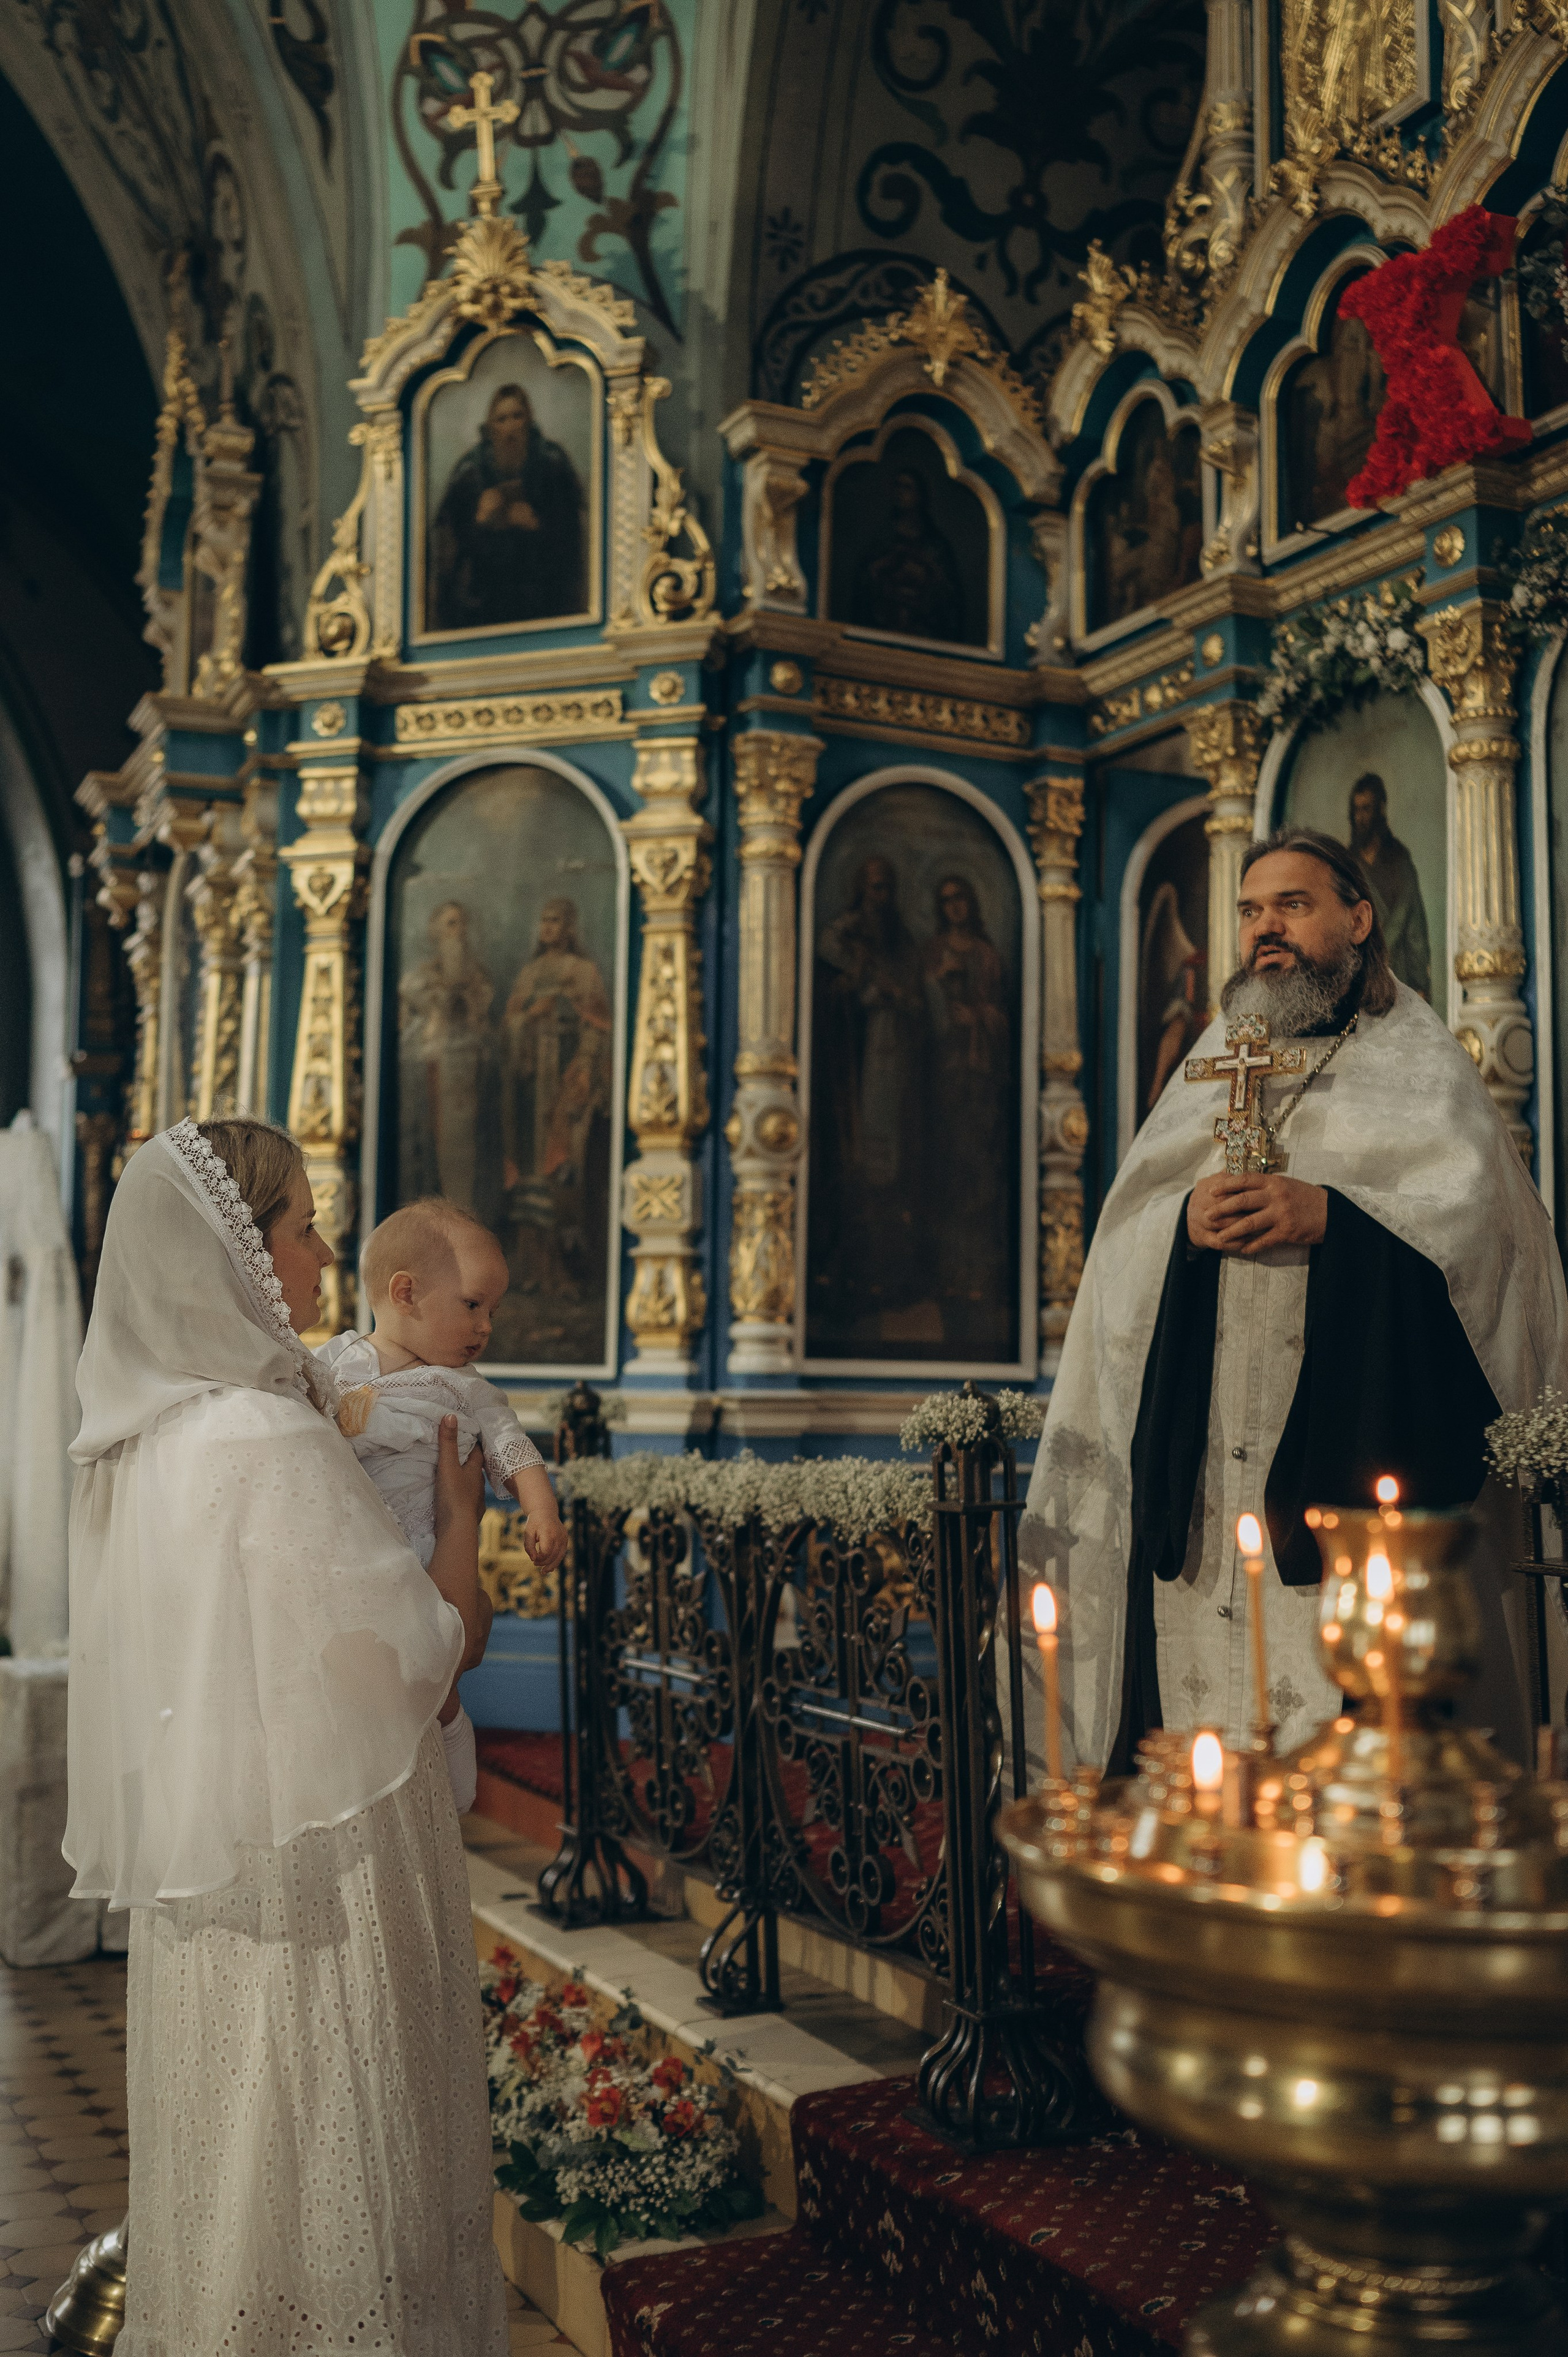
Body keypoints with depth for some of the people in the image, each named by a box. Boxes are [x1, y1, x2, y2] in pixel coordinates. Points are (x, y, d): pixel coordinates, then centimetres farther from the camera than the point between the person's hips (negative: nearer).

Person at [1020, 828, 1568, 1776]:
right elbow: (1128, 1226, 14)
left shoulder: (1418, 1059, 12)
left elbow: (1474, 1207, -4)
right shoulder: (1214, 1063, 23)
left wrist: (1328, 1214, -17)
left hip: (1358, 1417, -3)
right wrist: (1188, 1215, -8)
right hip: (1210, 1439, 3)